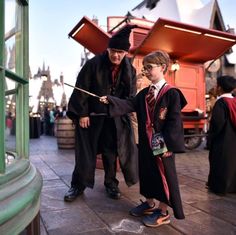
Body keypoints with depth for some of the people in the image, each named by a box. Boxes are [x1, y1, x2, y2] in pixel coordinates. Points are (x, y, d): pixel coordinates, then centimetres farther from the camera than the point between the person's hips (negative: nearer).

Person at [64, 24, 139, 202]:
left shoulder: (130, 70, 0)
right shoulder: (94, 64, -10)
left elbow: (131, 96, 4)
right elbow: (81, 89, -9)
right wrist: (82, 113, -13)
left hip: (114, 117, 3)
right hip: (91, 114, -2)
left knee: (111, 151, 9)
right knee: (85, 151, 5)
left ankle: (111, 183, 26)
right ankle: (78, 184, 19)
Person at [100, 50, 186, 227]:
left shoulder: (171, 93, -12)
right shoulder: (144, 93, 10)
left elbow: (174, 120, -15)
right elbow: (130, 105, 3)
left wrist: (167, 143, -19)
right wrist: (110, 100, -7)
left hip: (163, 144, -7)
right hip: (146, 142, 8)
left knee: (163, 174, 4)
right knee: (146, 172, 17)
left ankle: (163, 212, 21)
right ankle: (150, 204, 36)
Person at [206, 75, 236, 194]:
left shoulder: (221, 102, -16)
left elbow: (217, 123, -21)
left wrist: (210, 139, -10)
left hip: (222, 140, -7)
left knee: (221, 163, 4)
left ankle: (220, 186, 14)